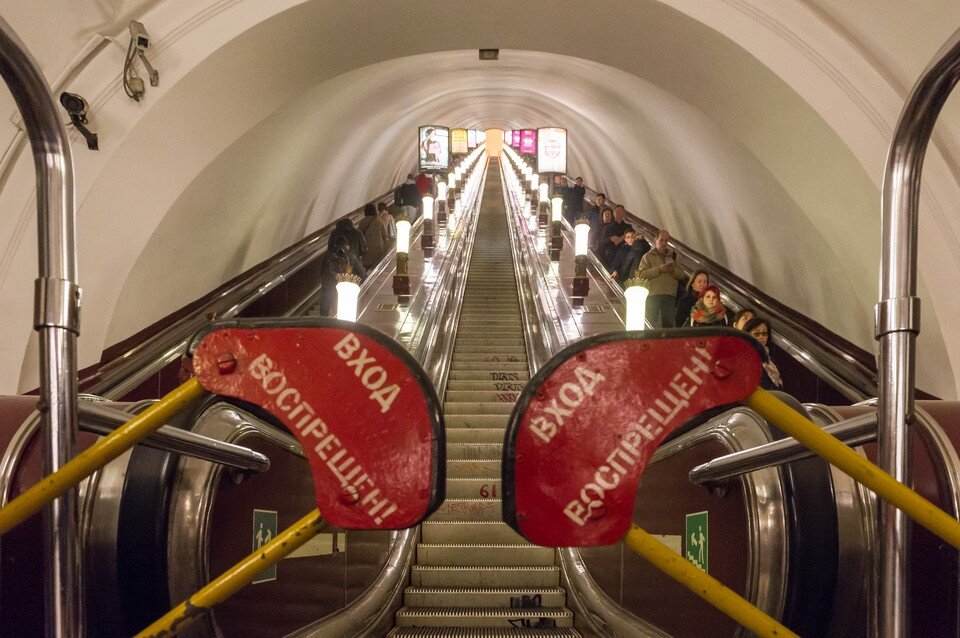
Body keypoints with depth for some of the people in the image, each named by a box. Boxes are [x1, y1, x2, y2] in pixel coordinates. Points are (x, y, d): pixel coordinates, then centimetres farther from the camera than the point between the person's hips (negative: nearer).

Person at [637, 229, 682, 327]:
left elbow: (680, 275, 16)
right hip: (653, 294, -3)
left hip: (670, 294, 3)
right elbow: (642, 274, -6)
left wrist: (673, 269, -5)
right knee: (651, 321, -4)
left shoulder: (673, 256, 20)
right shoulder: (648, 256, 9)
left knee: (668, 322, 0)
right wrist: (659, 269, -13)